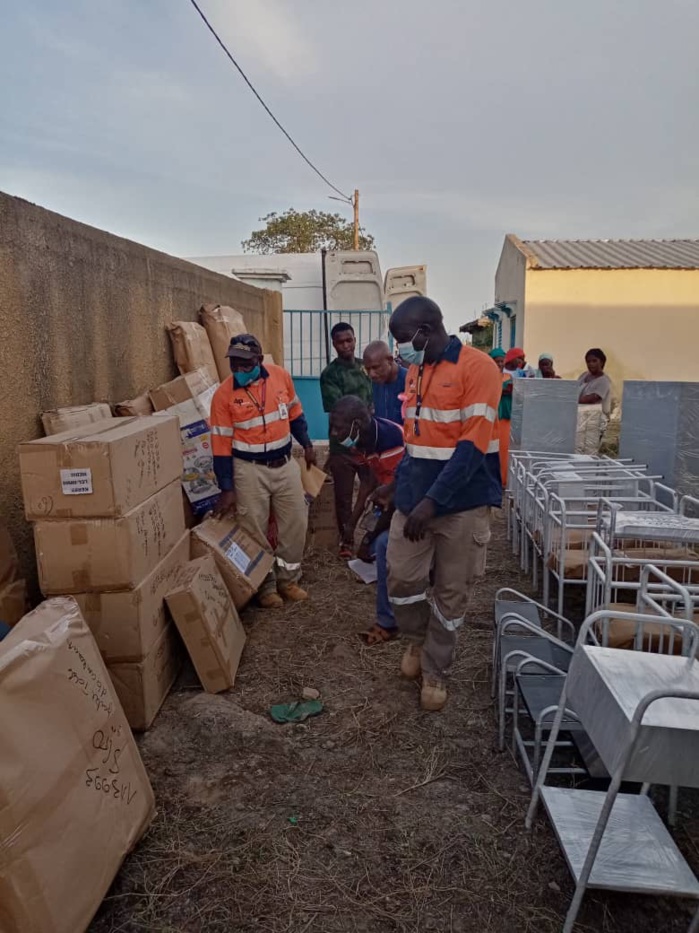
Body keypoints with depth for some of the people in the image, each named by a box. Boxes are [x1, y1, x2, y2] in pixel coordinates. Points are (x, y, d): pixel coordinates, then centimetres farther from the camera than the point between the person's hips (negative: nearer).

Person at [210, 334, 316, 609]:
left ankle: (288, 579, 28)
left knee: (295, 524, 10)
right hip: (250, 470, -3)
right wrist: (227, 489, -13)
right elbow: (221, 444, -12)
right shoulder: (223, 394, -14)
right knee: (255, 532, 5)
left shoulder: (281, 376, -5)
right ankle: (266, 587, 22)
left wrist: (307, 444, 14)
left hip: (285, 464, 4)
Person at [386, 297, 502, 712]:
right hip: (413, 499, 6)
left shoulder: (477, 367, -14)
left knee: (451, 593, 8)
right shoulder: (415, 372, 9)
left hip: (462, 503, -5)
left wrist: (433, 500, -23)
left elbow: (473, 444, -20)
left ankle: (436, 673, 28)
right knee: (402, 579, 6)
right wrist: (400, 487, 12)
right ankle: (417, 641, 36)